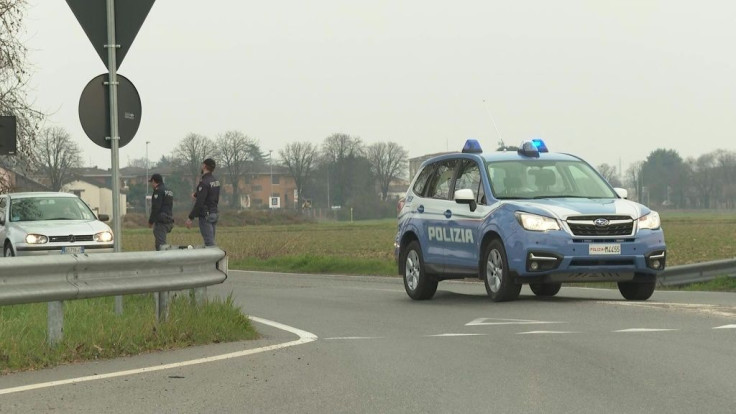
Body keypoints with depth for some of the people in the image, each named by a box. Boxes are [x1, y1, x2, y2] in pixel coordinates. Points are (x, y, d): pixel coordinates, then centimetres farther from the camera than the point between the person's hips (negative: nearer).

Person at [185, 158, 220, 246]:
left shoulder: (204, 182, -17)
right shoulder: (216, 181, 10)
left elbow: (199, 203, -21)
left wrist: (190, 218, -18)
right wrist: (197, 194, 19)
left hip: (205, 216, -9)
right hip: (214, 214, 9)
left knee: (209, 243, -10)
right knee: (211, 242, 13)